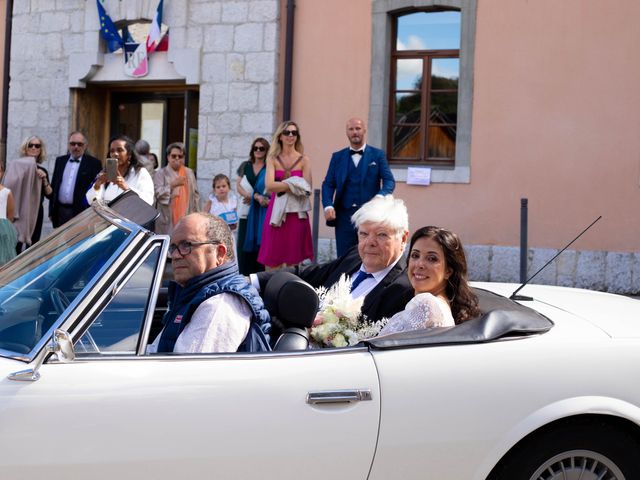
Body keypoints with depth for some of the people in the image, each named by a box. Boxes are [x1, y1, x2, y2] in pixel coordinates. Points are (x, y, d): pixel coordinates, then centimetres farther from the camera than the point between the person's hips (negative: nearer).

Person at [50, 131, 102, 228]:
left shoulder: (93, 163, 0)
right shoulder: (60, 161, 15)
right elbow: (54, 186, 16)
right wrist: (51, 211, 10)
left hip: (81, 212, -4)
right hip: (60, 212, 5)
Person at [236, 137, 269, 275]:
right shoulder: (245, 166, 13)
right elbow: (238, 185, 5)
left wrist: (252, 196, -14)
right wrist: (255, 196, -11)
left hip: (263, 212, -3)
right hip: (247, 212, 3)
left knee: (260, 243, -6)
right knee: (245, 243, 0)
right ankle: (245, 275, 4)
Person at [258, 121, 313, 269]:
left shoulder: (304, 160, 5)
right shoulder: (272, 159, 7)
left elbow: (306, 189, -5)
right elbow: (269, 186, -8)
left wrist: (281, 186, -7)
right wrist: (293, 185, -11)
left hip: (296, 214, -1)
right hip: (275, 212, 1)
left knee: (294, 261, 0)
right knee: (273, 261, 1)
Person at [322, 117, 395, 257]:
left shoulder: (378, 155, 7)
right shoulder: (337, 156, 13)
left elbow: (389, 181, 0)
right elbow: (328, 184, 8)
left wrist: (380, 197, -21)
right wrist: (328, 206, -11)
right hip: (344, 215, 2)